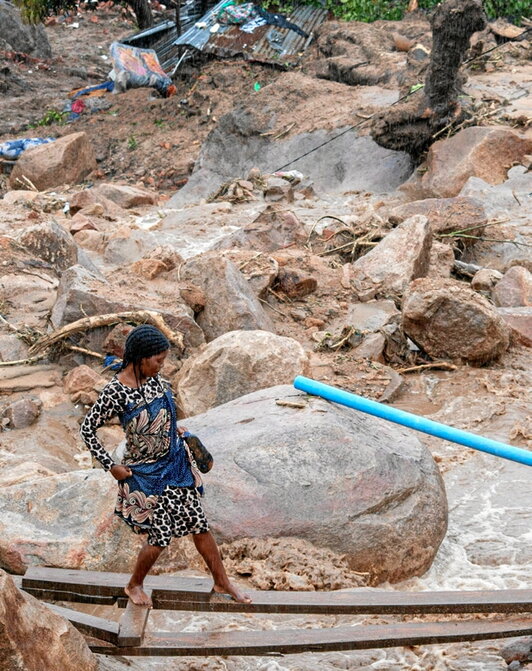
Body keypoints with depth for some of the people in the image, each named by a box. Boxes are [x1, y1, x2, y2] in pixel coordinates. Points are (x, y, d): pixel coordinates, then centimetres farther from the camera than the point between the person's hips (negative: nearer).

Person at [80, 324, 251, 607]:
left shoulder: (153, 377, -5)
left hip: (175, 461, 6)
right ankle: (134, 586, 29)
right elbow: (87, 429, -17)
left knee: (199, 524, 12)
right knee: (160, 537, 2)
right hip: (145, 473, -6)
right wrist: (111, 466, -16)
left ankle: (222, 583, 27)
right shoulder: (115, 392, -25)